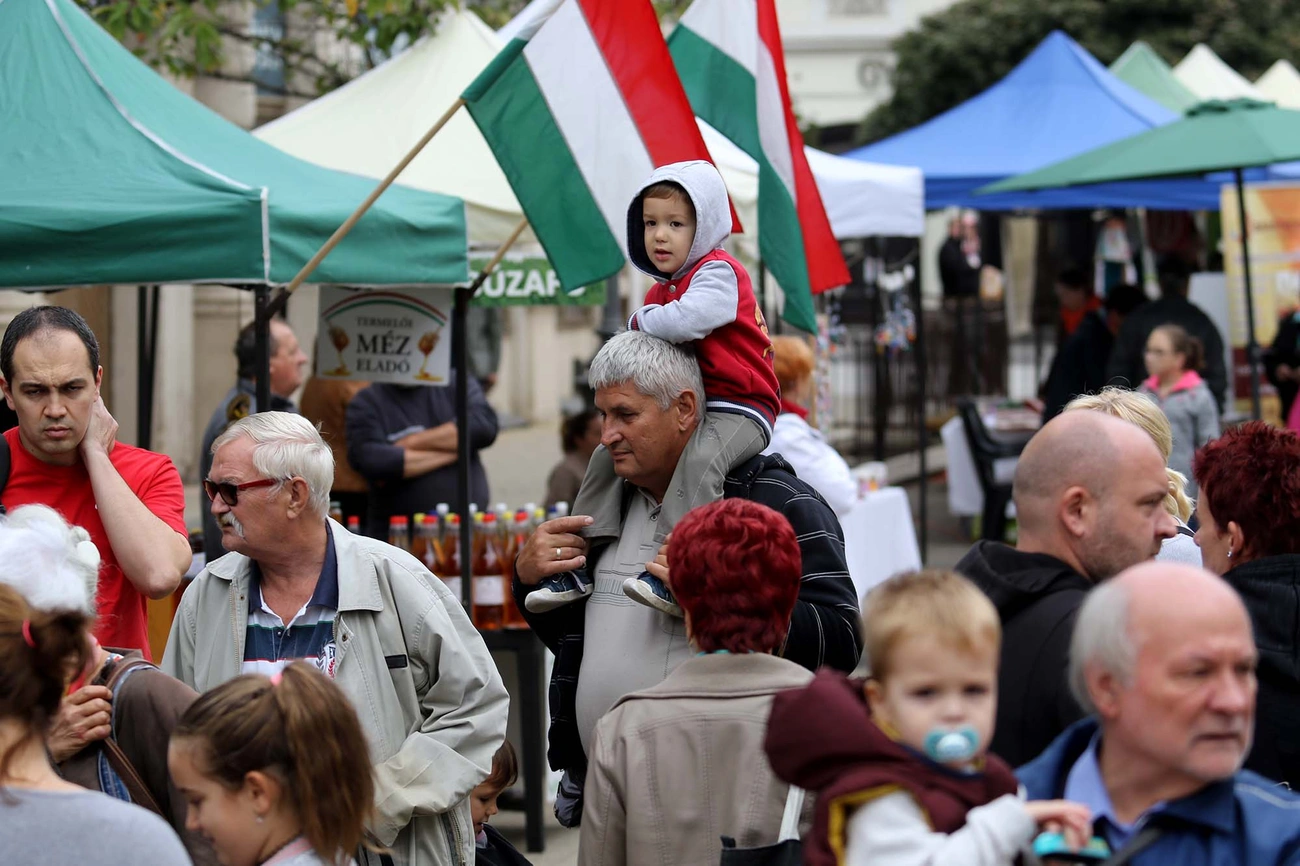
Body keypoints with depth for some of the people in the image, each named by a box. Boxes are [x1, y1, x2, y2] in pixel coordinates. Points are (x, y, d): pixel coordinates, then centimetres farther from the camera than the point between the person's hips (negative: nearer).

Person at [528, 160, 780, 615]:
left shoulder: (718, 272, -11)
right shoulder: (661, 289, 17)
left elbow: (685, 320, -29)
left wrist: (640, 320, -9)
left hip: (738, 410, -10)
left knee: (700, 459, -37)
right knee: (608, 455, 7)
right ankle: (580, 565, 8)